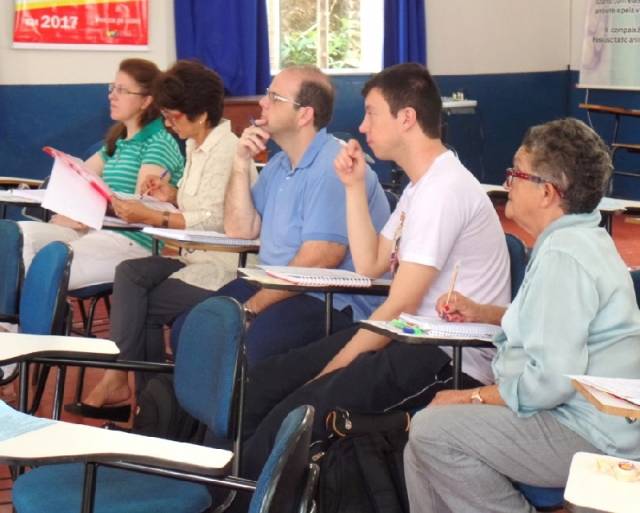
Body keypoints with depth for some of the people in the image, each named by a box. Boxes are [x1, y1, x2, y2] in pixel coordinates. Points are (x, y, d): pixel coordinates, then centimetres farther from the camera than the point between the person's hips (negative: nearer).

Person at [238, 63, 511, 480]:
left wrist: (329, 371, -12)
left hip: (451, 359, -10)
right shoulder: (421, 185, 15)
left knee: (297, 413, -24)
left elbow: (399, 308, -19)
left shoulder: (443, 190, -17)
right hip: (414, 339, 10)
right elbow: (370, 266, 15)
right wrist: (355, 187, 9)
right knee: (266, 382, 0)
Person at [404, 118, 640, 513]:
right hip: (587, 420, 11)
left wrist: (474, 397, -13)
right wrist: (483, 313, 16)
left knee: (432, 431, -16)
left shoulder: (564, 254, -21)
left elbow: (553, 379, -27)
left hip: (590, 441, -11)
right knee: (425, 436, 7)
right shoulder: (579, 238, 12)